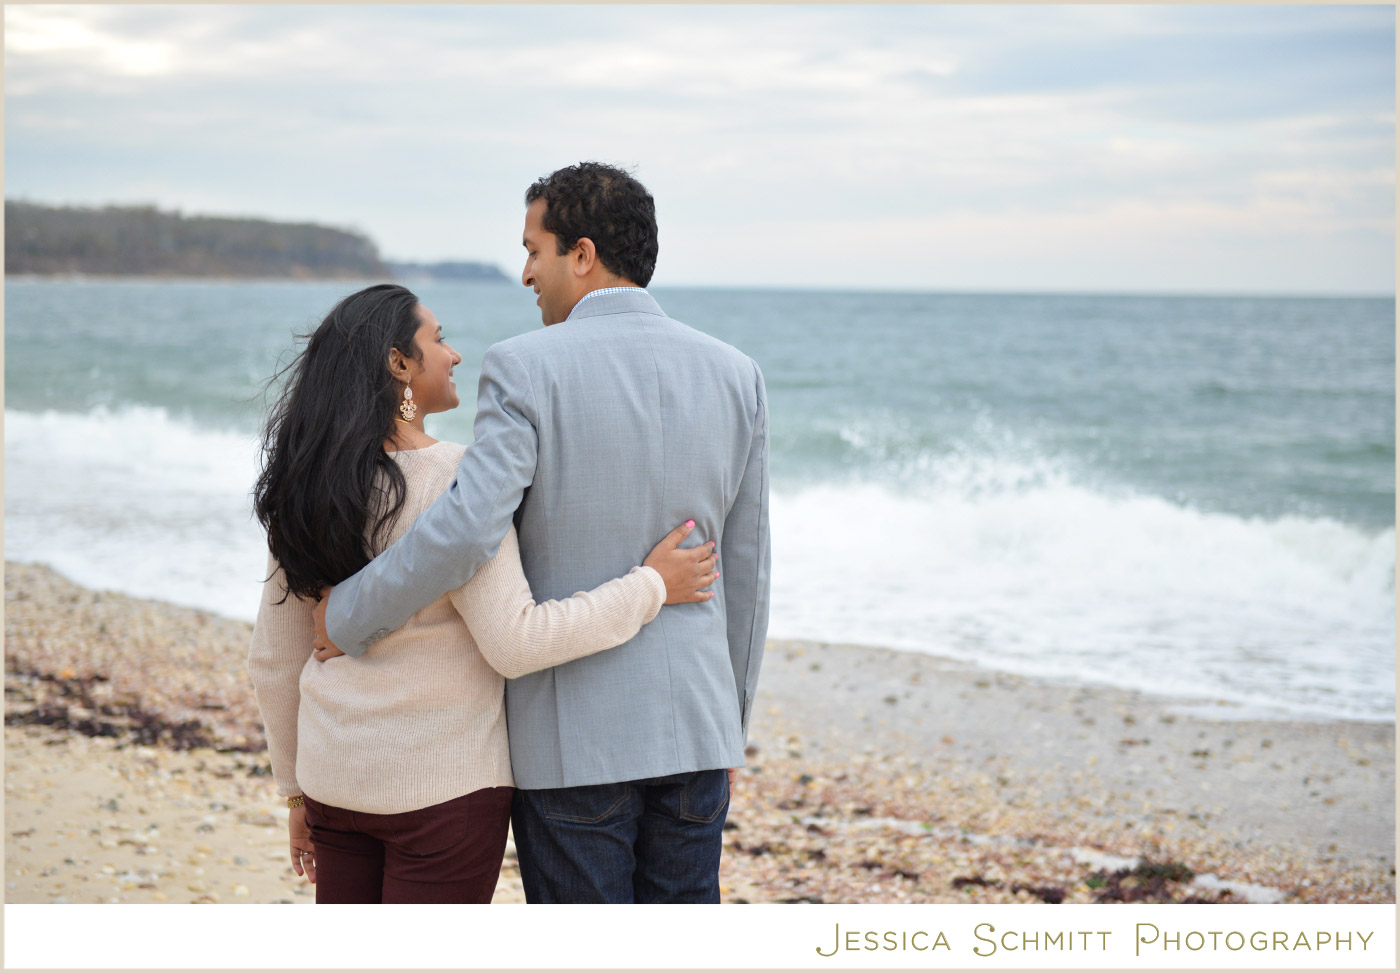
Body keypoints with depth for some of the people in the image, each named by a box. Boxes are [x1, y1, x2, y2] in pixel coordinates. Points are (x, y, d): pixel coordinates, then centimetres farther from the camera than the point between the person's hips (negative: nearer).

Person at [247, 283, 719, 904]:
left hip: (338, 776, 7)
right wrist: (650, 588, -14)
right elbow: (514, 643, -24)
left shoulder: (307, 494, 3)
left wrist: (298, 790, 19)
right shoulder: (453, 480, -19)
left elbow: (273, 661, 8)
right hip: (443, 784, -7)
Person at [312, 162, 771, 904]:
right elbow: (745, 571, 8)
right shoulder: (734, 375, 3)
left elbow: (464, 531, -25)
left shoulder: (525, 370, -12)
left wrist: (349, 617, -9)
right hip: (692, 722, 4)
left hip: (572, 732, -4)